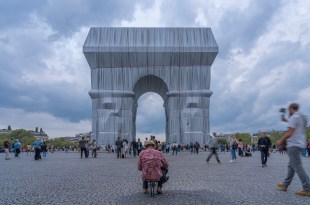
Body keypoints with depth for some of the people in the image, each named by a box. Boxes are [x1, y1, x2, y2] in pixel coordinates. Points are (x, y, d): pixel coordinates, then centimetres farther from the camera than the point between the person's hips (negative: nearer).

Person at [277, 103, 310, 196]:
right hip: (299, 144, 10)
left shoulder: (294, 117, -14)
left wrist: (281, 141, -4)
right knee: (291, 165, 13)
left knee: (297, 167, -9)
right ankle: (285, 185, 20)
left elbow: (289, 133, -17)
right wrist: (286, 120, 40)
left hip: (293, 145, -10)